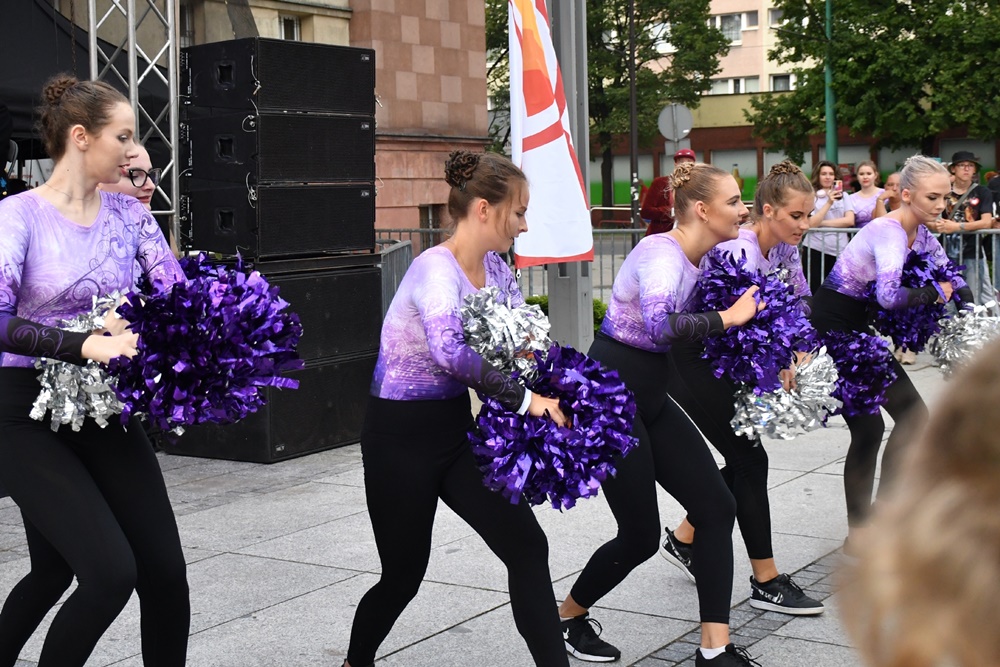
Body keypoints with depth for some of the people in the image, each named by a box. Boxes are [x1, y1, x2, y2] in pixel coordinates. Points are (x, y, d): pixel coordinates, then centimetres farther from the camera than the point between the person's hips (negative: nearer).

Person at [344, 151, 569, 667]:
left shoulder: (493, 269, 0)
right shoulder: (436, 269, -25)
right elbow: (451, 349, -43)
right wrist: (522, 399, -34)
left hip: (454, 427, 7)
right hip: (400, 436, -7)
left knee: (526, 546, -3)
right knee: (403, 574, 8)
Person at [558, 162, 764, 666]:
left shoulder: (699, 257, 6)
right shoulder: (662, 254, -21)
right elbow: (659, 325, -40)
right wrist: (727, 317, -28)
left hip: (649, 397, 9)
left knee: (717, 508, 0)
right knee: (640, 536, 1)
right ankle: (568, 617, 27)